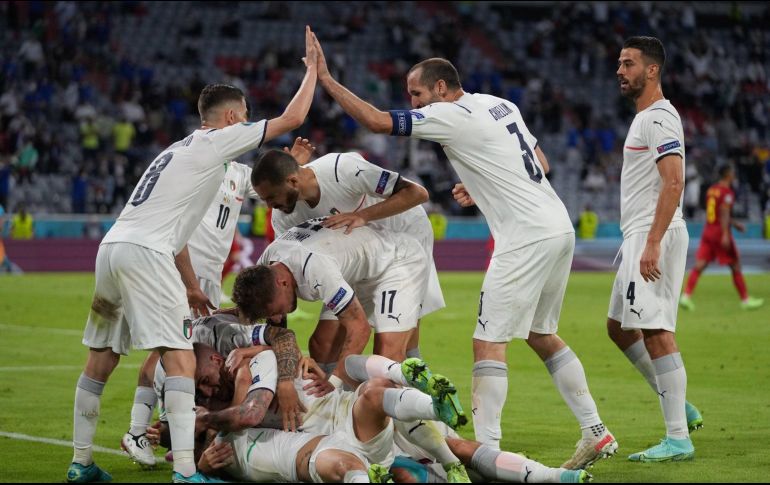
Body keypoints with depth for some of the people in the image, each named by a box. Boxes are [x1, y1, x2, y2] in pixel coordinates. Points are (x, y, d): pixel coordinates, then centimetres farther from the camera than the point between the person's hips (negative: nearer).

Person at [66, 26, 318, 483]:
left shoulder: (179, 150, 29)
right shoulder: (218, 140, 4)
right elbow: (292, 119, 3)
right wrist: (312, 68, 18)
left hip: (112, 246, 9)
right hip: (145, 252, -9)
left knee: (102, 358, 15)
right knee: (182, 361, -11)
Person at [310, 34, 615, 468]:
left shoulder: (451, 115, -9)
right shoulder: (501, 105, 16)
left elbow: (376, 121, -12)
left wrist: (326, 78, -5)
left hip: (526, 238, -9)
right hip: (559, 227, 9)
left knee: (489, 343, -6)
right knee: (542, 335, 19)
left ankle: (487, 449, -10)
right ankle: (596, 432, 20)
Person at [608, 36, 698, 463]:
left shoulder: (659, 118, -13)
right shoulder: (644, 118, 19)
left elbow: (674, 181, -23)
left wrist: (652, 244, -26)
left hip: (654, 236, -11)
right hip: (639, 237, 11)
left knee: (655, 330, -12)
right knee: (619, 327, 16)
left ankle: (678, 439, -11)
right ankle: (677, 406, 21)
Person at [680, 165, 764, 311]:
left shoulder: (711, 190, 15)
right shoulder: (727, 192, -10)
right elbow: (724, 213, -20)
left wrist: (735, 223, 32)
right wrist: (725, 235, -25)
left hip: (708, 231, 7)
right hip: (720, 233, -7)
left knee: (699, 265, -1)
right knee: (736, 266, 5)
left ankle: (686, 296, -16)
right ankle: (745, 300, 12)